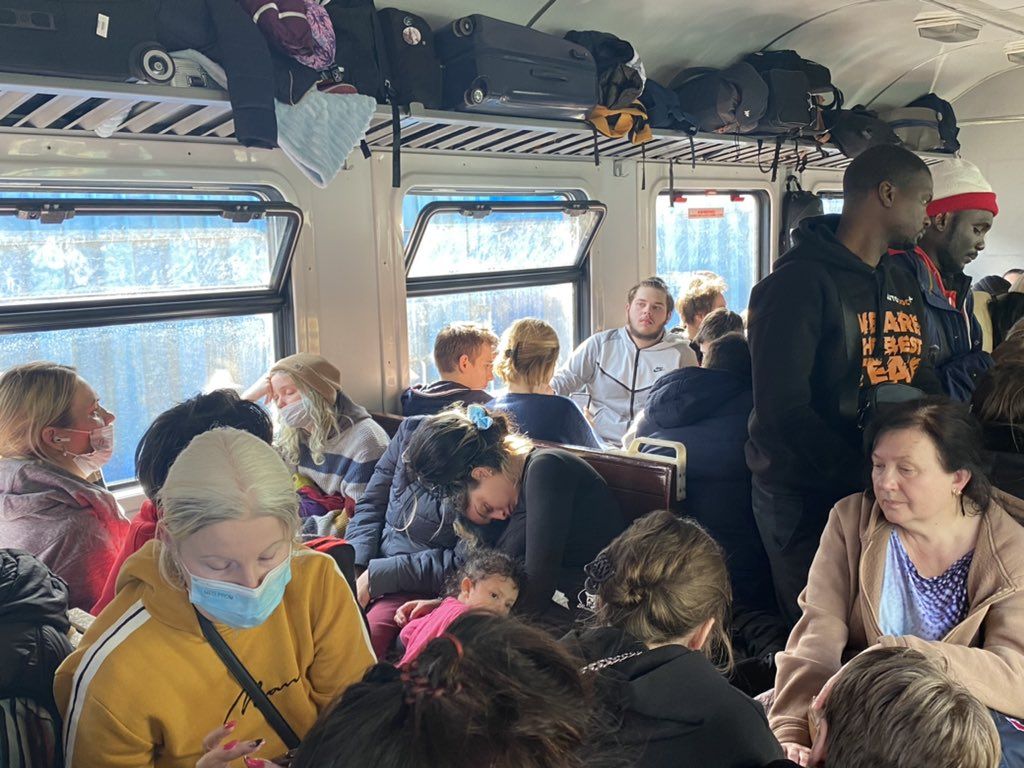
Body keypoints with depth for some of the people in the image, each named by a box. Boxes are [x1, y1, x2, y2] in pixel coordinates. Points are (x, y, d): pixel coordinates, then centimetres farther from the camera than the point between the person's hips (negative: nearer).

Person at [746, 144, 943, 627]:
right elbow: (782, 410, -21)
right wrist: (864, 477, -25)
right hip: (807, 501, -7)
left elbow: (919, 383, 14)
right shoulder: (799, 283, -14)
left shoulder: (904, 286, 12)